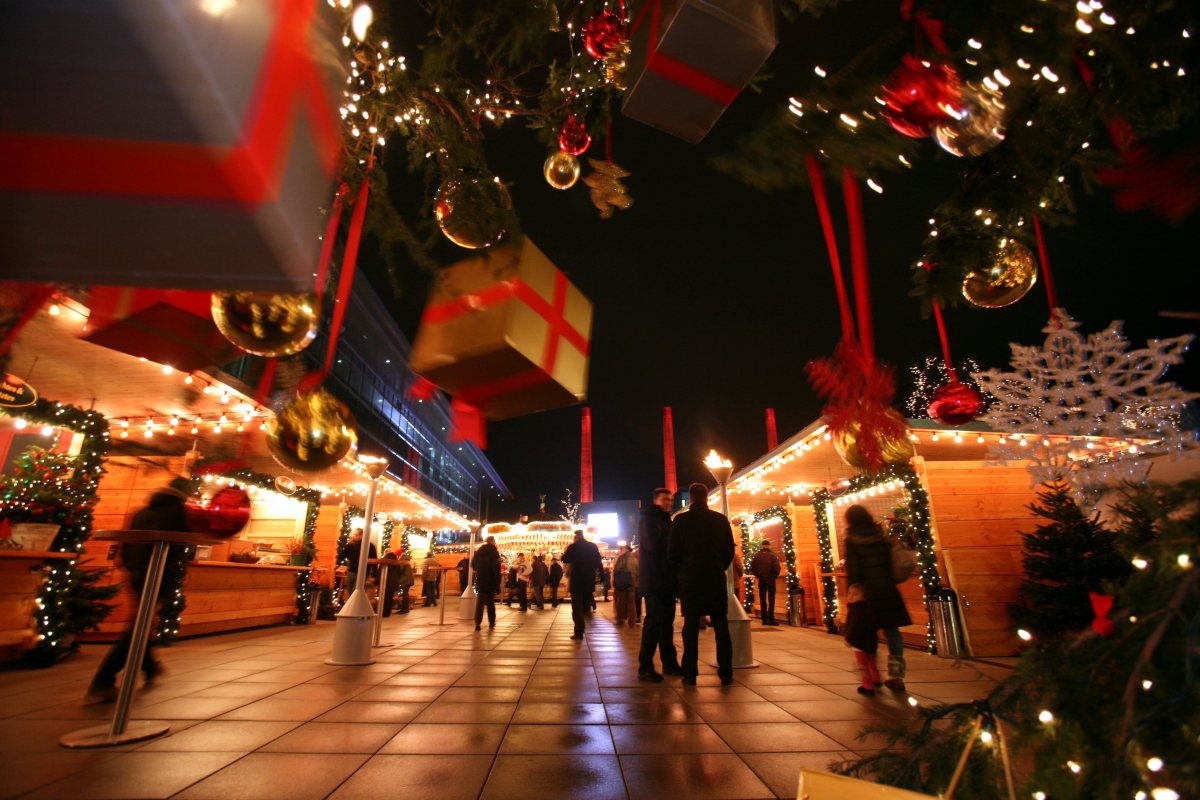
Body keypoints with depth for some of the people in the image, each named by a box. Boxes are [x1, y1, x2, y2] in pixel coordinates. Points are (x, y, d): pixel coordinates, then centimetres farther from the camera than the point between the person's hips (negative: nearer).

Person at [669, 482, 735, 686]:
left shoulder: (680, 520, -4)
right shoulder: (721, 520, 1)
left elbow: (672, 552, -3)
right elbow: (730, 550, 4)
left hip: (690, 580, -1)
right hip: (716, 579, 1)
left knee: (691, 626, 6)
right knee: (721, 626, 9)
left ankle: (690, 674, 7)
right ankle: (726, 673, 11)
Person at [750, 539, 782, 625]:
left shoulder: (757, 555, 2)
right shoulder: (772, 555, -8)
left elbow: (752, 567, 1)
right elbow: (776, 567, -15)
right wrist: (775, 575, 2)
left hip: (761, 579, 3)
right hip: (770, 579, -3)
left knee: (762, 600, 8)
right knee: (771, 599, 2)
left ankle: (764, 619, 8)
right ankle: (771, 619, -3)